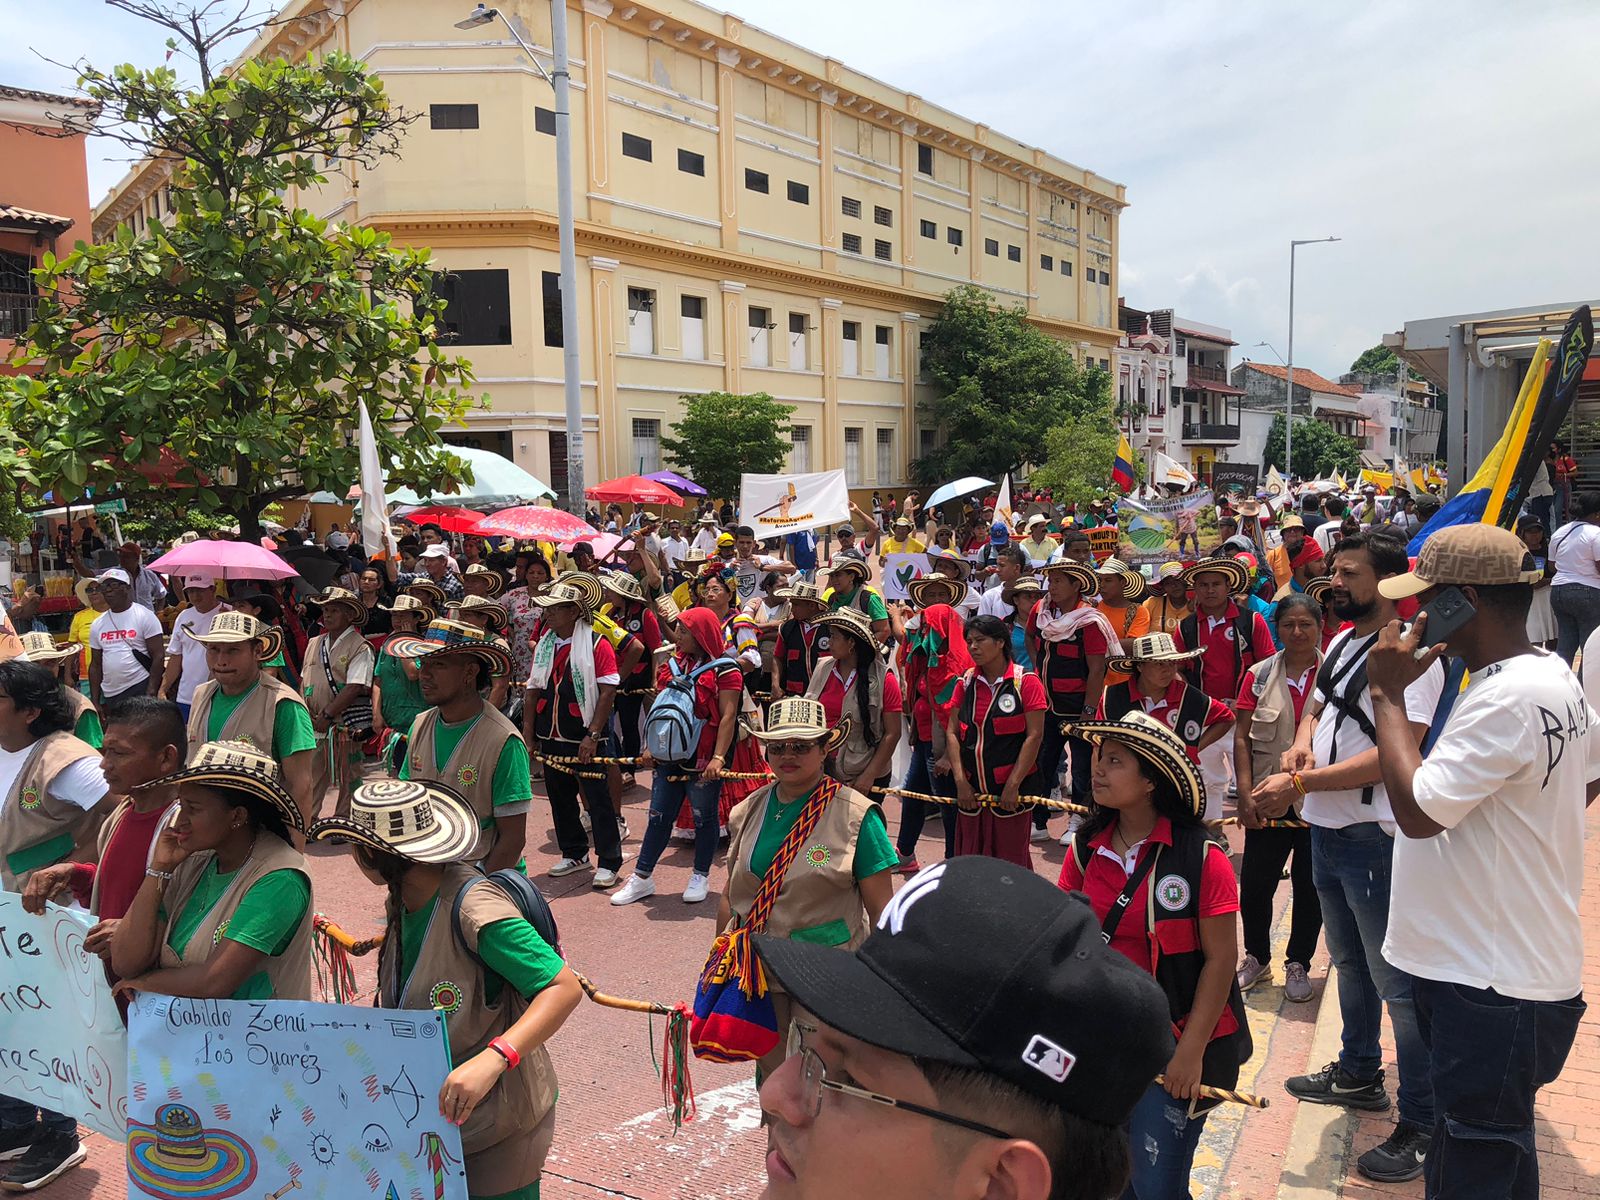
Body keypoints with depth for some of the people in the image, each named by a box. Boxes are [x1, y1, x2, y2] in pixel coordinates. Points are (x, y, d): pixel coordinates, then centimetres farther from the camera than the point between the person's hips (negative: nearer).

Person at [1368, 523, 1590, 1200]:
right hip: (1520, 969, 10)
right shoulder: (1554, 676, 8)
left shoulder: (1508, 697, -26)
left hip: (1494, 989, -10)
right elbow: (1588, 781, 23)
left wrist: (1388, 695, -19)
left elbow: (1416, 809, -27)